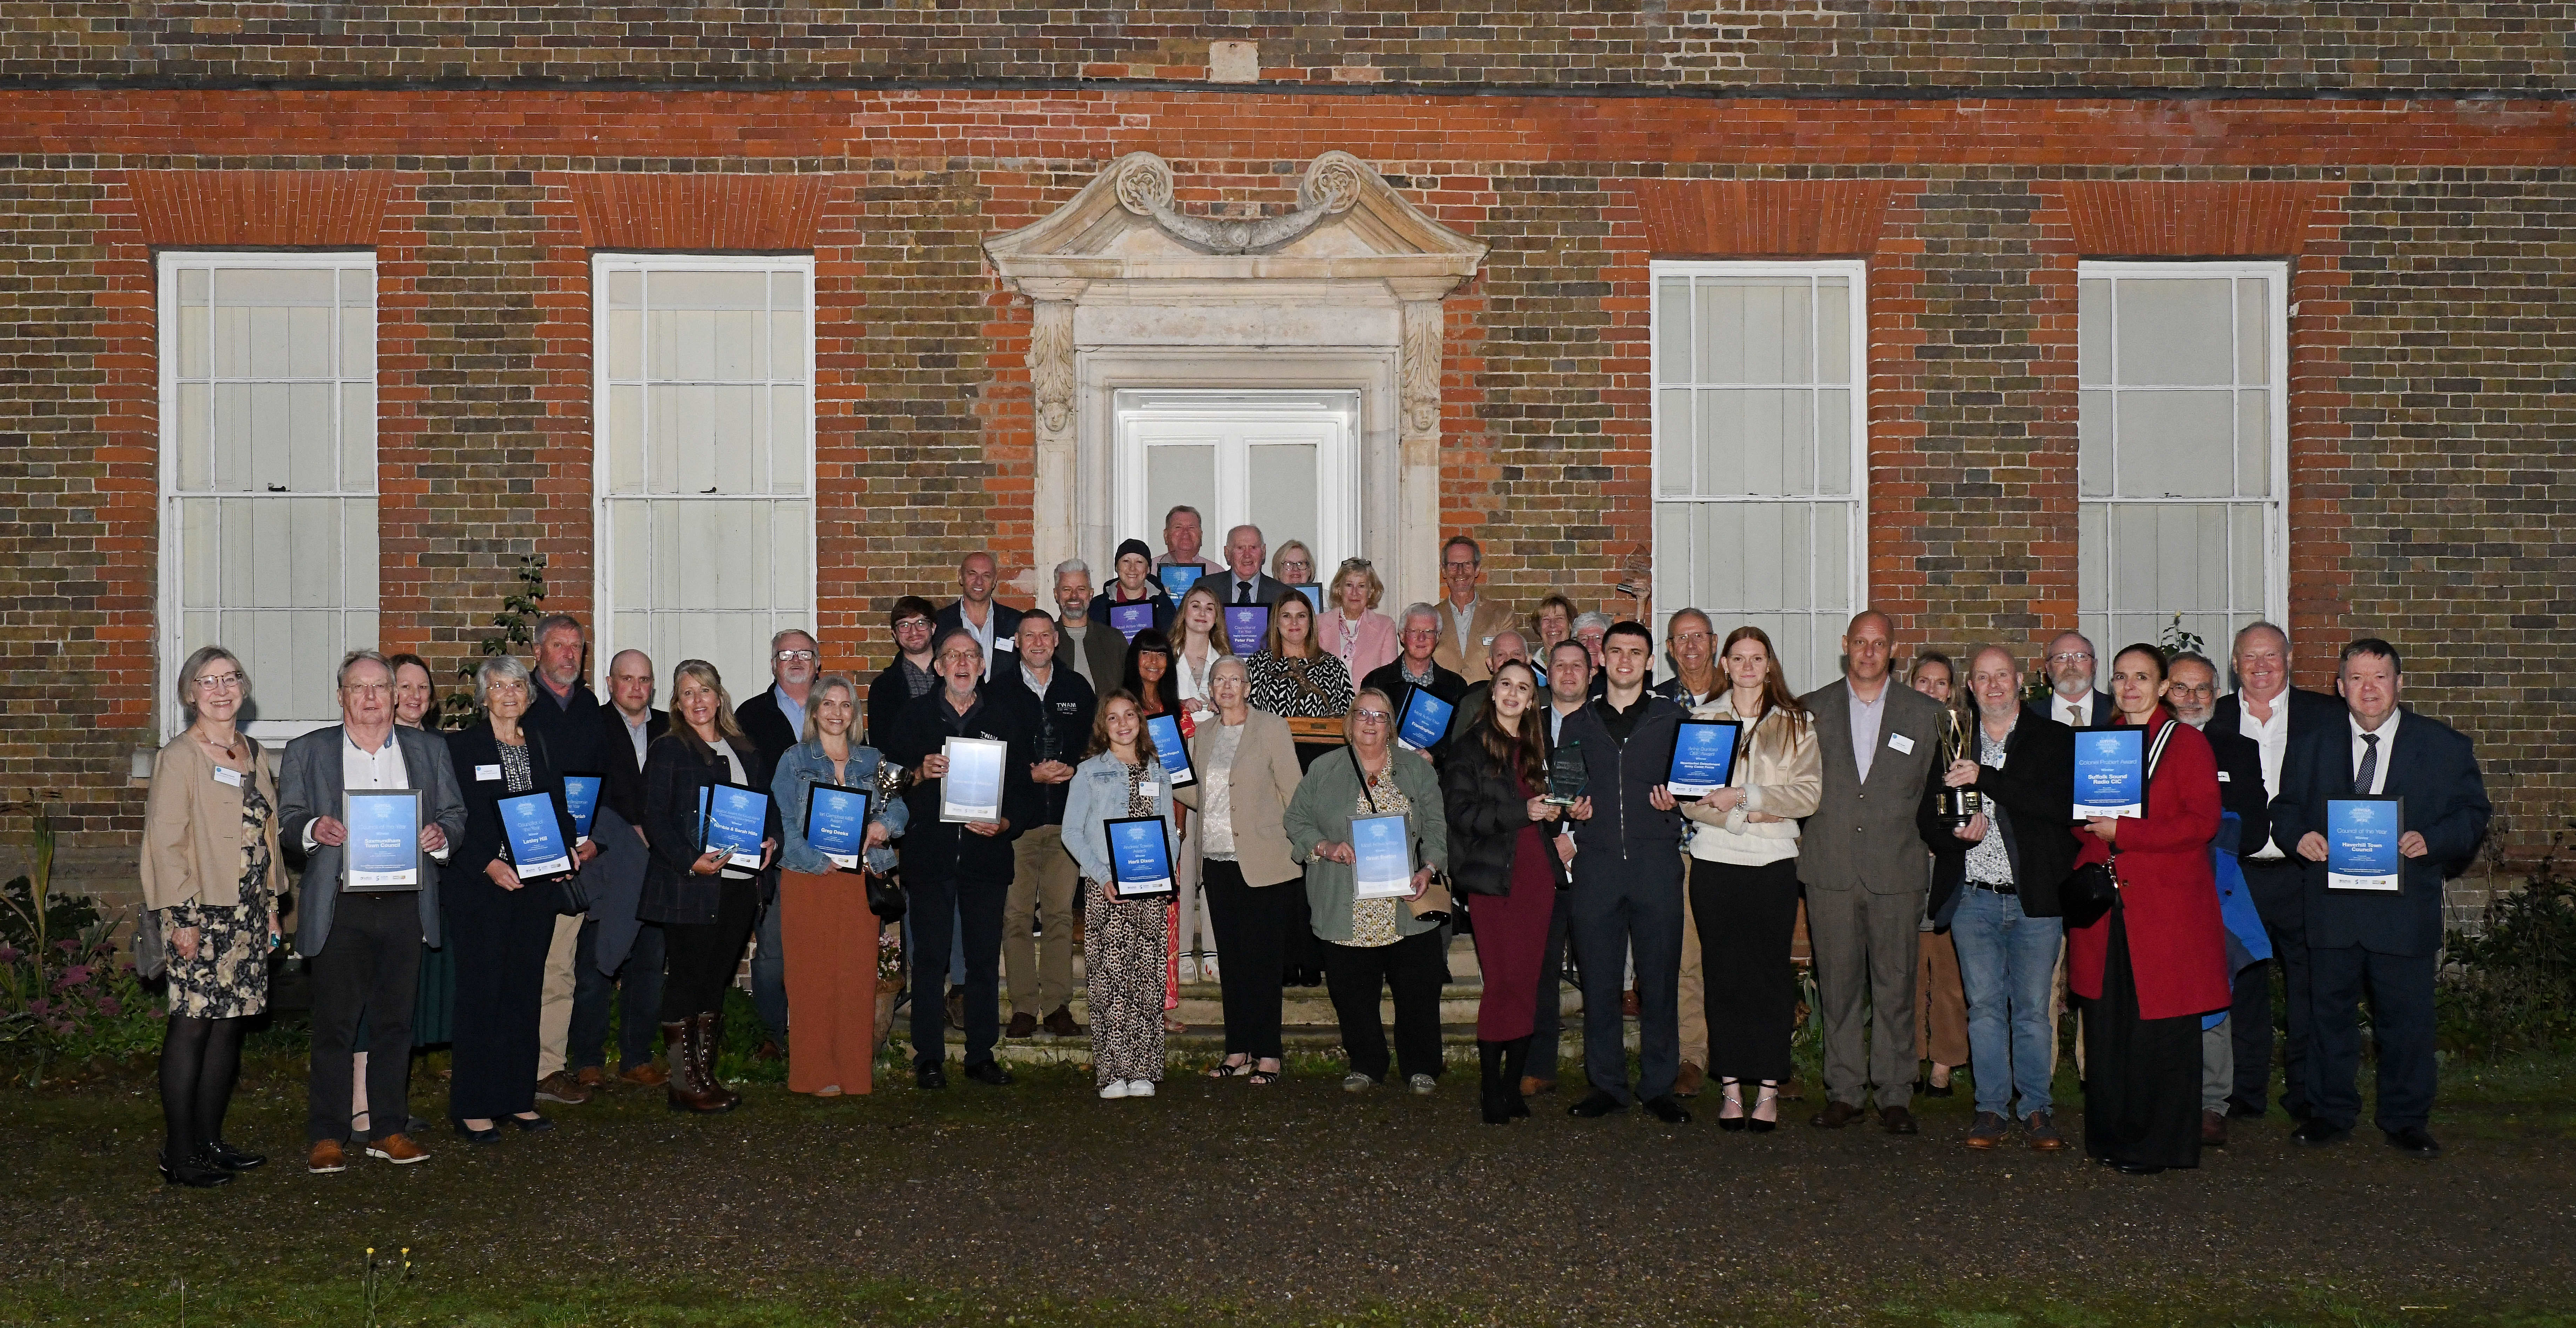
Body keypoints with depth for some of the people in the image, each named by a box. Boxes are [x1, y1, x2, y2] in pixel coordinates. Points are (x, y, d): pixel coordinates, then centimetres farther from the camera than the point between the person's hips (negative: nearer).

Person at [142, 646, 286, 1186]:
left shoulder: (252, 753, 14)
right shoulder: (180, 757, -7)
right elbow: (165, 842, -11)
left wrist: (272, 905, 16)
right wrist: (181, 918, -15)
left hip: (248, 913, 7)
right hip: (201, 914, -7)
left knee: (231, 1024, 9)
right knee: (193, 1024, -5)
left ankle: (210, 1142, 18)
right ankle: (179, 1155, 1)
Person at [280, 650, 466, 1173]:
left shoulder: (429, 750, 12)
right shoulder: (308, 752, 8)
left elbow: (455, 813, 14)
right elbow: (285, 820, 6)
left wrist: (441, 835, -8)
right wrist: (314, 829, -16)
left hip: (406, 907, 2)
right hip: (339, 908, -2)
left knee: (395, 1021, 8)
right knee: (333, 1024, 1)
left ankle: (389, 1129, 17)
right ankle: (326, 1137, 9)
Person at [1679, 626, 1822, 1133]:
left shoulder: (1797, 722, 7)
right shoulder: (1701, 718, 9)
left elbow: (1808, 793, -3)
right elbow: (1689, 796, 2)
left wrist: (1745, 795, -14)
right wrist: (1740, 818, -12)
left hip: (1774, 863, 0)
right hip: (1715, 861, 1)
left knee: (1772, 973, -1)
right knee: (1723, 973, 2)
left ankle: (1768, 1090, 4)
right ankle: (1730, 1087, 8)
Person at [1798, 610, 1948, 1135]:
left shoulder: (1924, 713, 8)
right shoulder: (1812, 709, 9)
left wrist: (1924, 848, 2)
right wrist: (1808, 828, 3)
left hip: (1897, 871, -1)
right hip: (1831, 869, 1)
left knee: (1896, 987, 1)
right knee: (1837, 986, 4)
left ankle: (1895, 1095, 10)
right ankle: (1844, 1091, 13)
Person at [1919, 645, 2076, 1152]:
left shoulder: (2054, 739, 4)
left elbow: (2059, 802, -13)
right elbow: (1927, 819, 10)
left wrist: (1985, 778, -20)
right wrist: (1958, 834, -13)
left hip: (2036, 898, -2)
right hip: (1973, 897, 2)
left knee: (2034, 1008, 2)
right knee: (1984, 1006, 4)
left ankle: (2037, 1107, 13)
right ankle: (1992, 1107, 13)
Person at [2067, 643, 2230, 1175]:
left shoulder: (2186, 743, 1)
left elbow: (2203, 821, -8)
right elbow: (2078, 814, 22)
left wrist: (2124, 832, -14)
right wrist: (2090, 826, -2)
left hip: (2166, 904, -4)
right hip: (2105, 906, 4)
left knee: (2160, 1026, -3)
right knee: (2105, 1023, 4)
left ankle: (2156, 1145, 6)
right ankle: (2111, 1135, 15)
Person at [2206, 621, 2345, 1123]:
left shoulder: (2325, 715, 3)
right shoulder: (2213, 718, 5)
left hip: (2303, 872, -1)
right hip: (2236, 875, 1)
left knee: (2307, 986, 6)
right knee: (2242, 985, 8)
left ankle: (2305, 1091, 18)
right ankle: (2247, 1092, 18)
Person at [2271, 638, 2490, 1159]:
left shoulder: (2445, 745, 4)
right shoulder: (2312, 746, 10)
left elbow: (2474, 813, 3)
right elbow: (2285, 808, 14)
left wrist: (2431, 840, -16)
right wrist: (2299, 835, -8)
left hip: (2406, 907, -2)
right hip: (2331, 905, 2)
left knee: (2406, 1017, 5)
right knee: (2331, 1012, 10)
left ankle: (2405, 1120, 19)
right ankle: (2331, 1112, 23)